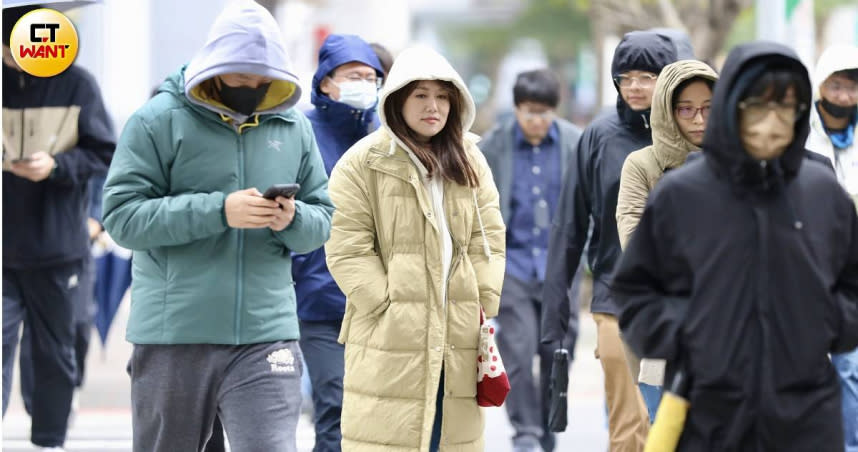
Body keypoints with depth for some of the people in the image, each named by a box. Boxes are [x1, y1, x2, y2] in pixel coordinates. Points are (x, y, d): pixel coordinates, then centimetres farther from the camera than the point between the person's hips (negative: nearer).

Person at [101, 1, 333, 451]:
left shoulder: (294, 128, 10)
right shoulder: (158, 121, -3)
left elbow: (322, 220, 13)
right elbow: (123, 216, -11)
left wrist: (294, 221, -12)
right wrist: (218, 211, -20)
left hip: (266, 335, 2)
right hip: (173, 337, -2)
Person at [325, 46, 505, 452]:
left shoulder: (470, 163, 14)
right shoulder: (363, 163, -3)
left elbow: (489, 239, 14)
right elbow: (348, 250, -7)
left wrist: (485, 303, 2)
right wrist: (389, 306, -13)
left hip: (457, 339, 5)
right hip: (389, 339, -5)